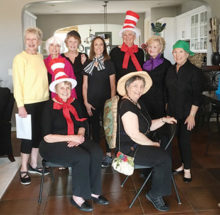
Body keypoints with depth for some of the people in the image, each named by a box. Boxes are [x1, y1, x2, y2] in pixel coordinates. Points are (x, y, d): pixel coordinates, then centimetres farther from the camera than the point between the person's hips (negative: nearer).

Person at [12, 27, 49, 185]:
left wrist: (48, 97, 9)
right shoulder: (20, 58, -8)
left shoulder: (40, 57, 11)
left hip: (43, 101, 6)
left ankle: (33, 164, 26)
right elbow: (17, 83, -12)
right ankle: (24, 169, 14)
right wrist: (20, 105, -16)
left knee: (39, 133, 11)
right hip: (28, 103, -6)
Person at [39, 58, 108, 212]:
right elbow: (47, 137, -11)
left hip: (75, 139, 5)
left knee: (96, 152, -24)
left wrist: (79, 137, -13)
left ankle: (93, 192, -11)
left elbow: (82, 125, 10)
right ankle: (77, 197, -12)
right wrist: (71, 138, -19)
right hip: (53, 144, -5)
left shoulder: (75, 103, 11)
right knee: (83, 157, -30)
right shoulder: (50, 107, -5)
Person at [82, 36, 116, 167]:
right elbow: (85, 85, 6)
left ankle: (108, 155, 8)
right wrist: (86, 102, -1)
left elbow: (112, 85, 1)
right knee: (95, 127, 9)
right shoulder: (88, 64, 6)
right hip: (92, 102, 2)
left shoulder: (109, 63, 2)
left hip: (106, 101, -2)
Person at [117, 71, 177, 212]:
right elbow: (135, 135, -24)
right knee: (164, 157, -18)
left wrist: (163, 120, 5)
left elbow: (147, 126, 18)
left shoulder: (136, 103, 12)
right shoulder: (126, 106, -20)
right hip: (128, 150, -10)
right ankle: (155, 195, -2)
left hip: (139, 144, 10)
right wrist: (153, 144, -12)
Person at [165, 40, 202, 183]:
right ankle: (184, 164, 27)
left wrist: (192, 115, -15)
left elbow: (197, 96, -12)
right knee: (179, 139, 11)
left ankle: (187, 170, 12)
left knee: (184, 140, -3)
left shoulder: (194, 71, -10)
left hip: (187, 113, -5)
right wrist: (168, 109, 12)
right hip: (173, 112, 5)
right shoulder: (171, 70, 7)